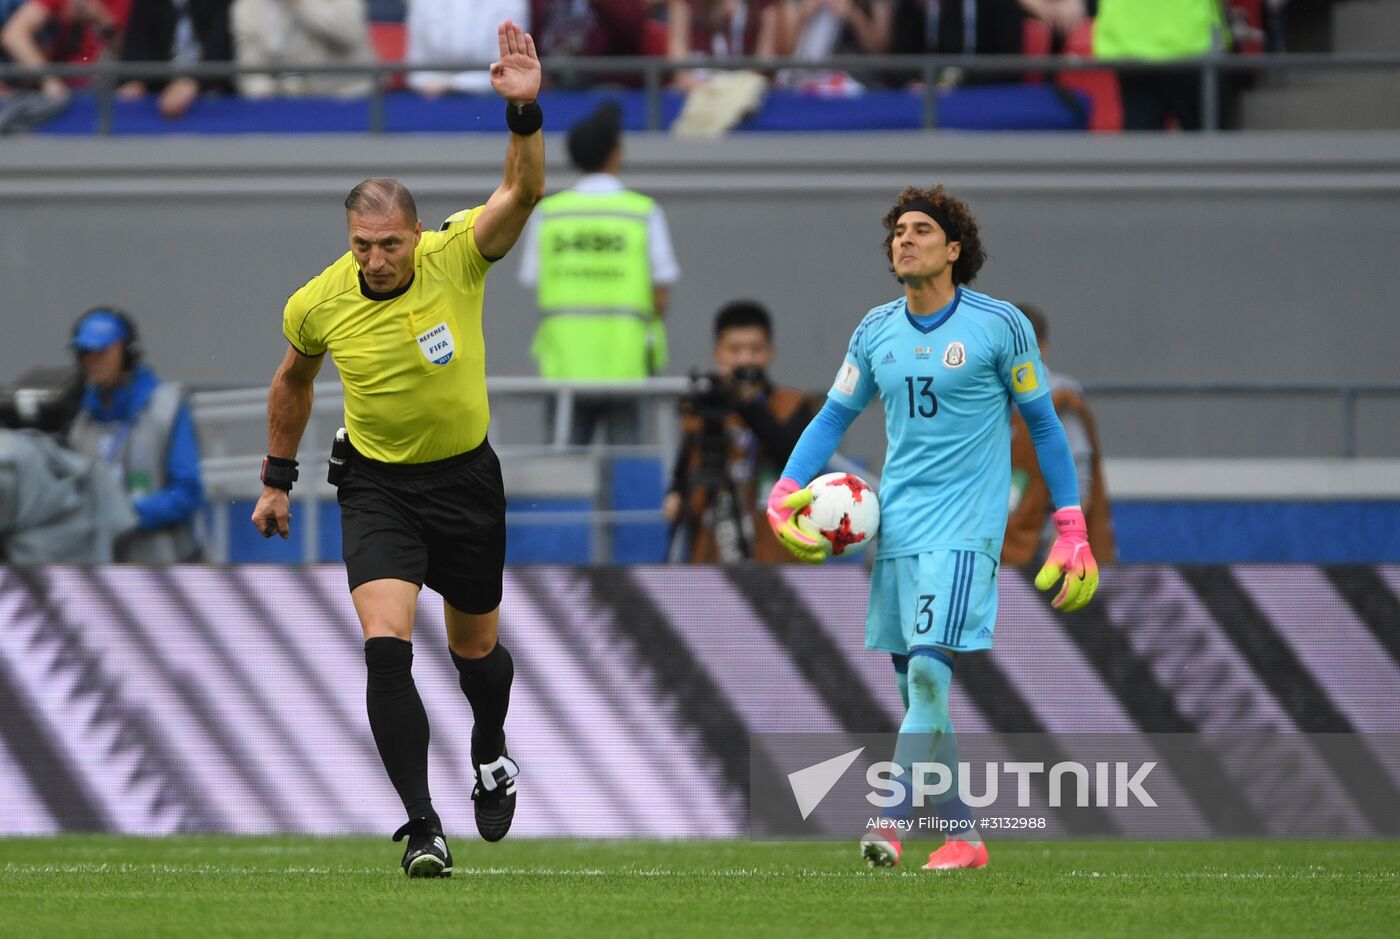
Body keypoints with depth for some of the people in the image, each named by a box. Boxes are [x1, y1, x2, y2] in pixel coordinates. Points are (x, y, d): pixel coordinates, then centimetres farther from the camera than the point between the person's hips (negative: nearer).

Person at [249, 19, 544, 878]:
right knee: (387, 646, -19)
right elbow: (295, 380, 11)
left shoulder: (456, 259, -16)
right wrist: (278, 478, 16)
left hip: (466, 477, 0)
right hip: (377, 485, 0)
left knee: (475, 647, 16)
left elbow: (522, 194, -31)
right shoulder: (319, 304, -10)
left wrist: (525, 112, -46)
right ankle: (423, 828, -17)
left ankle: (492, 756, 50)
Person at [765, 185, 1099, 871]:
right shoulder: (876, 331, 10)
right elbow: (834, 417, 18)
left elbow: (1043, 424, 3)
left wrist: (1072, 529, 1)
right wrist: (784, 494, 2)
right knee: (914, 685, 5)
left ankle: (888, 822, -27)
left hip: (965, 527, -6)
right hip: (897, 528, 6)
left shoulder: (999, 326, -4)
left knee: (928, 668, -20)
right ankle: (962, 836, 13)